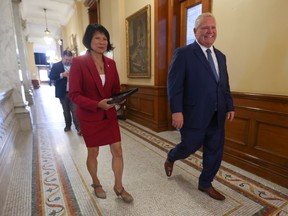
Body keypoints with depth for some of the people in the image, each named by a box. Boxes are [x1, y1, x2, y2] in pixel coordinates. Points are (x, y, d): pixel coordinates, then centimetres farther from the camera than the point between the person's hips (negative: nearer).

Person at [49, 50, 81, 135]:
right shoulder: (56, 66, 0)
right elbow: (51, 76, -10)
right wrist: (62, 75, -23)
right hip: (63, 93, 1)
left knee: (75, 110, -2)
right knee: (66, 111, 15)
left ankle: (78, 128, 3)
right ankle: (68, 125, 31)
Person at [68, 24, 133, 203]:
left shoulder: (111, 63, 2)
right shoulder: (79, 62, -13)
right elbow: (74, 94, -15)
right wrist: (98, 104, -27)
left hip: (110, 115, 4)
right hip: (89, 117, -4)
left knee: (117, 151, 7)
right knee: (93, 153, 14)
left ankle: (118, 187, 29)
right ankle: (96, 184, 42)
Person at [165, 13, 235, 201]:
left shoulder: (221, 56, 15)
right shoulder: (183, 53, -8)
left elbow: (225, 85, 17)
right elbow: (174, 84, -14)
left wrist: (230, 106, 9)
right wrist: (176, 111, -21)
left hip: (217, 116, 7)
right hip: (194, 114, -7)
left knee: (215, 151, 13)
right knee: (190, 146, 8)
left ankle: (205, 184, 35)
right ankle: (170, 159, 42)